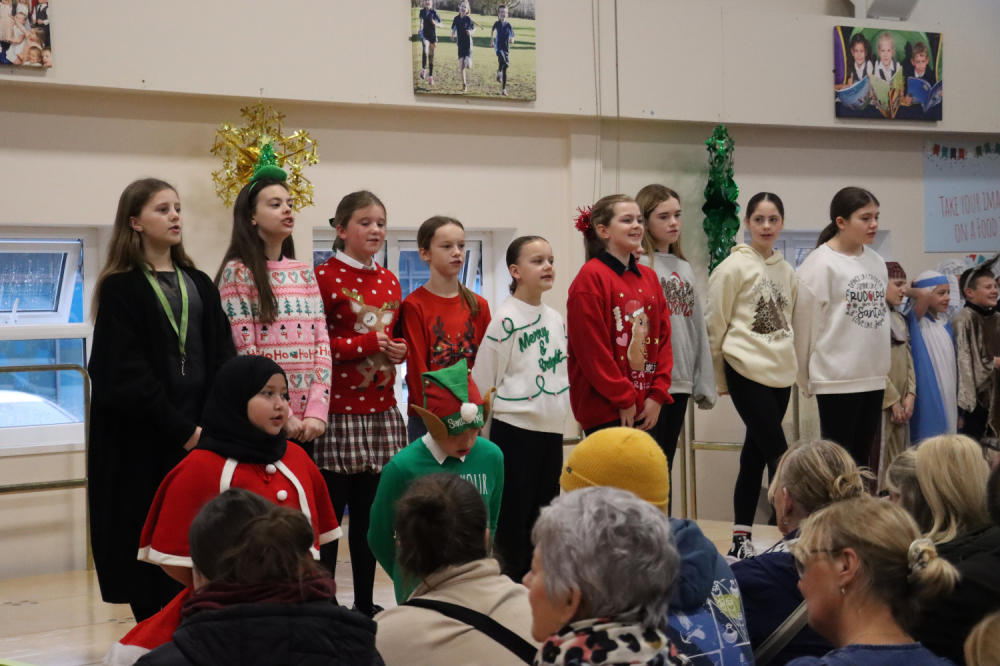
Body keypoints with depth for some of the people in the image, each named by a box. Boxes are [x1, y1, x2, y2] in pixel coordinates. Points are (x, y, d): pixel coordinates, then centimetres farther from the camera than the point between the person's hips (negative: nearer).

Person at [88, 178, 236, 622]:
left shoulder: (199, 285, 14)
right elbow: (123, 376, -10)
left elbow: (223, 360, 7)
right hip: (144, 444, -4)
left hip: (202, 433, 5)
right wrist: (180, 429, -14)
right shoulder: (120, 289, -2)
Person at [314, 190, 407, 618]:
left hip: (380, 412, 6)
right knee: (330, 510, -3)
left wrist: (398, 351, 2)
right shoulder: (324, 278, -7)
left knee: (370, 513, 11)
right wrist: (369, 344, -14)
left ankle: (365, 604, 19)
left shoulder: (388, 281, 14)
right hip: (338, 414, -6)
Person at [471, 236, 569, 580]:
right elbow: (483, 379, -9)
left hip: (552, 429, 7)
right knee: (513, 515, -3)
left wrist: (562, 406, 15)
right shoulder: (506, 318, -10)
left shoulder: (556, 319, 11)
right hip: (515, 427, -7)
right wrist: (480, 429, -7)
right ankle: (512, 579, 4)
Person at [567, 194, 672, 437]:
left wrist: (658, 394, 1)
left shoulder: (648, 277, 14)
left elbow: (664, 337, 13)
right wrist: (623, 399, -10)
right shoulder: (591, 278, -7)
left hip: (647, 408, 6)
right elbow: (591, 347, -12)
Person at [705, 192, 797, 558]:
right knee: (778, 454, -10)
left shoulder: (786, 270, 11)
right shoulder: (734, 267, -6)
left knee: (756, 454, 9)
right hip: (747, 372, -6)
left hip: (780, 373, 6)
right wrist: (717, 378, -1)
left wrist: (791, 360, 14)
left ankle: (742, 538, 15)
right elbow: (714, 326, -4)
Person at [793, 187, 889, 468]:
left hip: (873, 376, 7)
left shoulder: (876, 262, 10)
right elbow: (805, 323, -9)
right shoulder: (820, 264, -12)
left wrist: (880, 365, 13)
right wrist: (805, 378, -3)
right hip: (837, 378, -7)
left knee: (861, 456, 12)